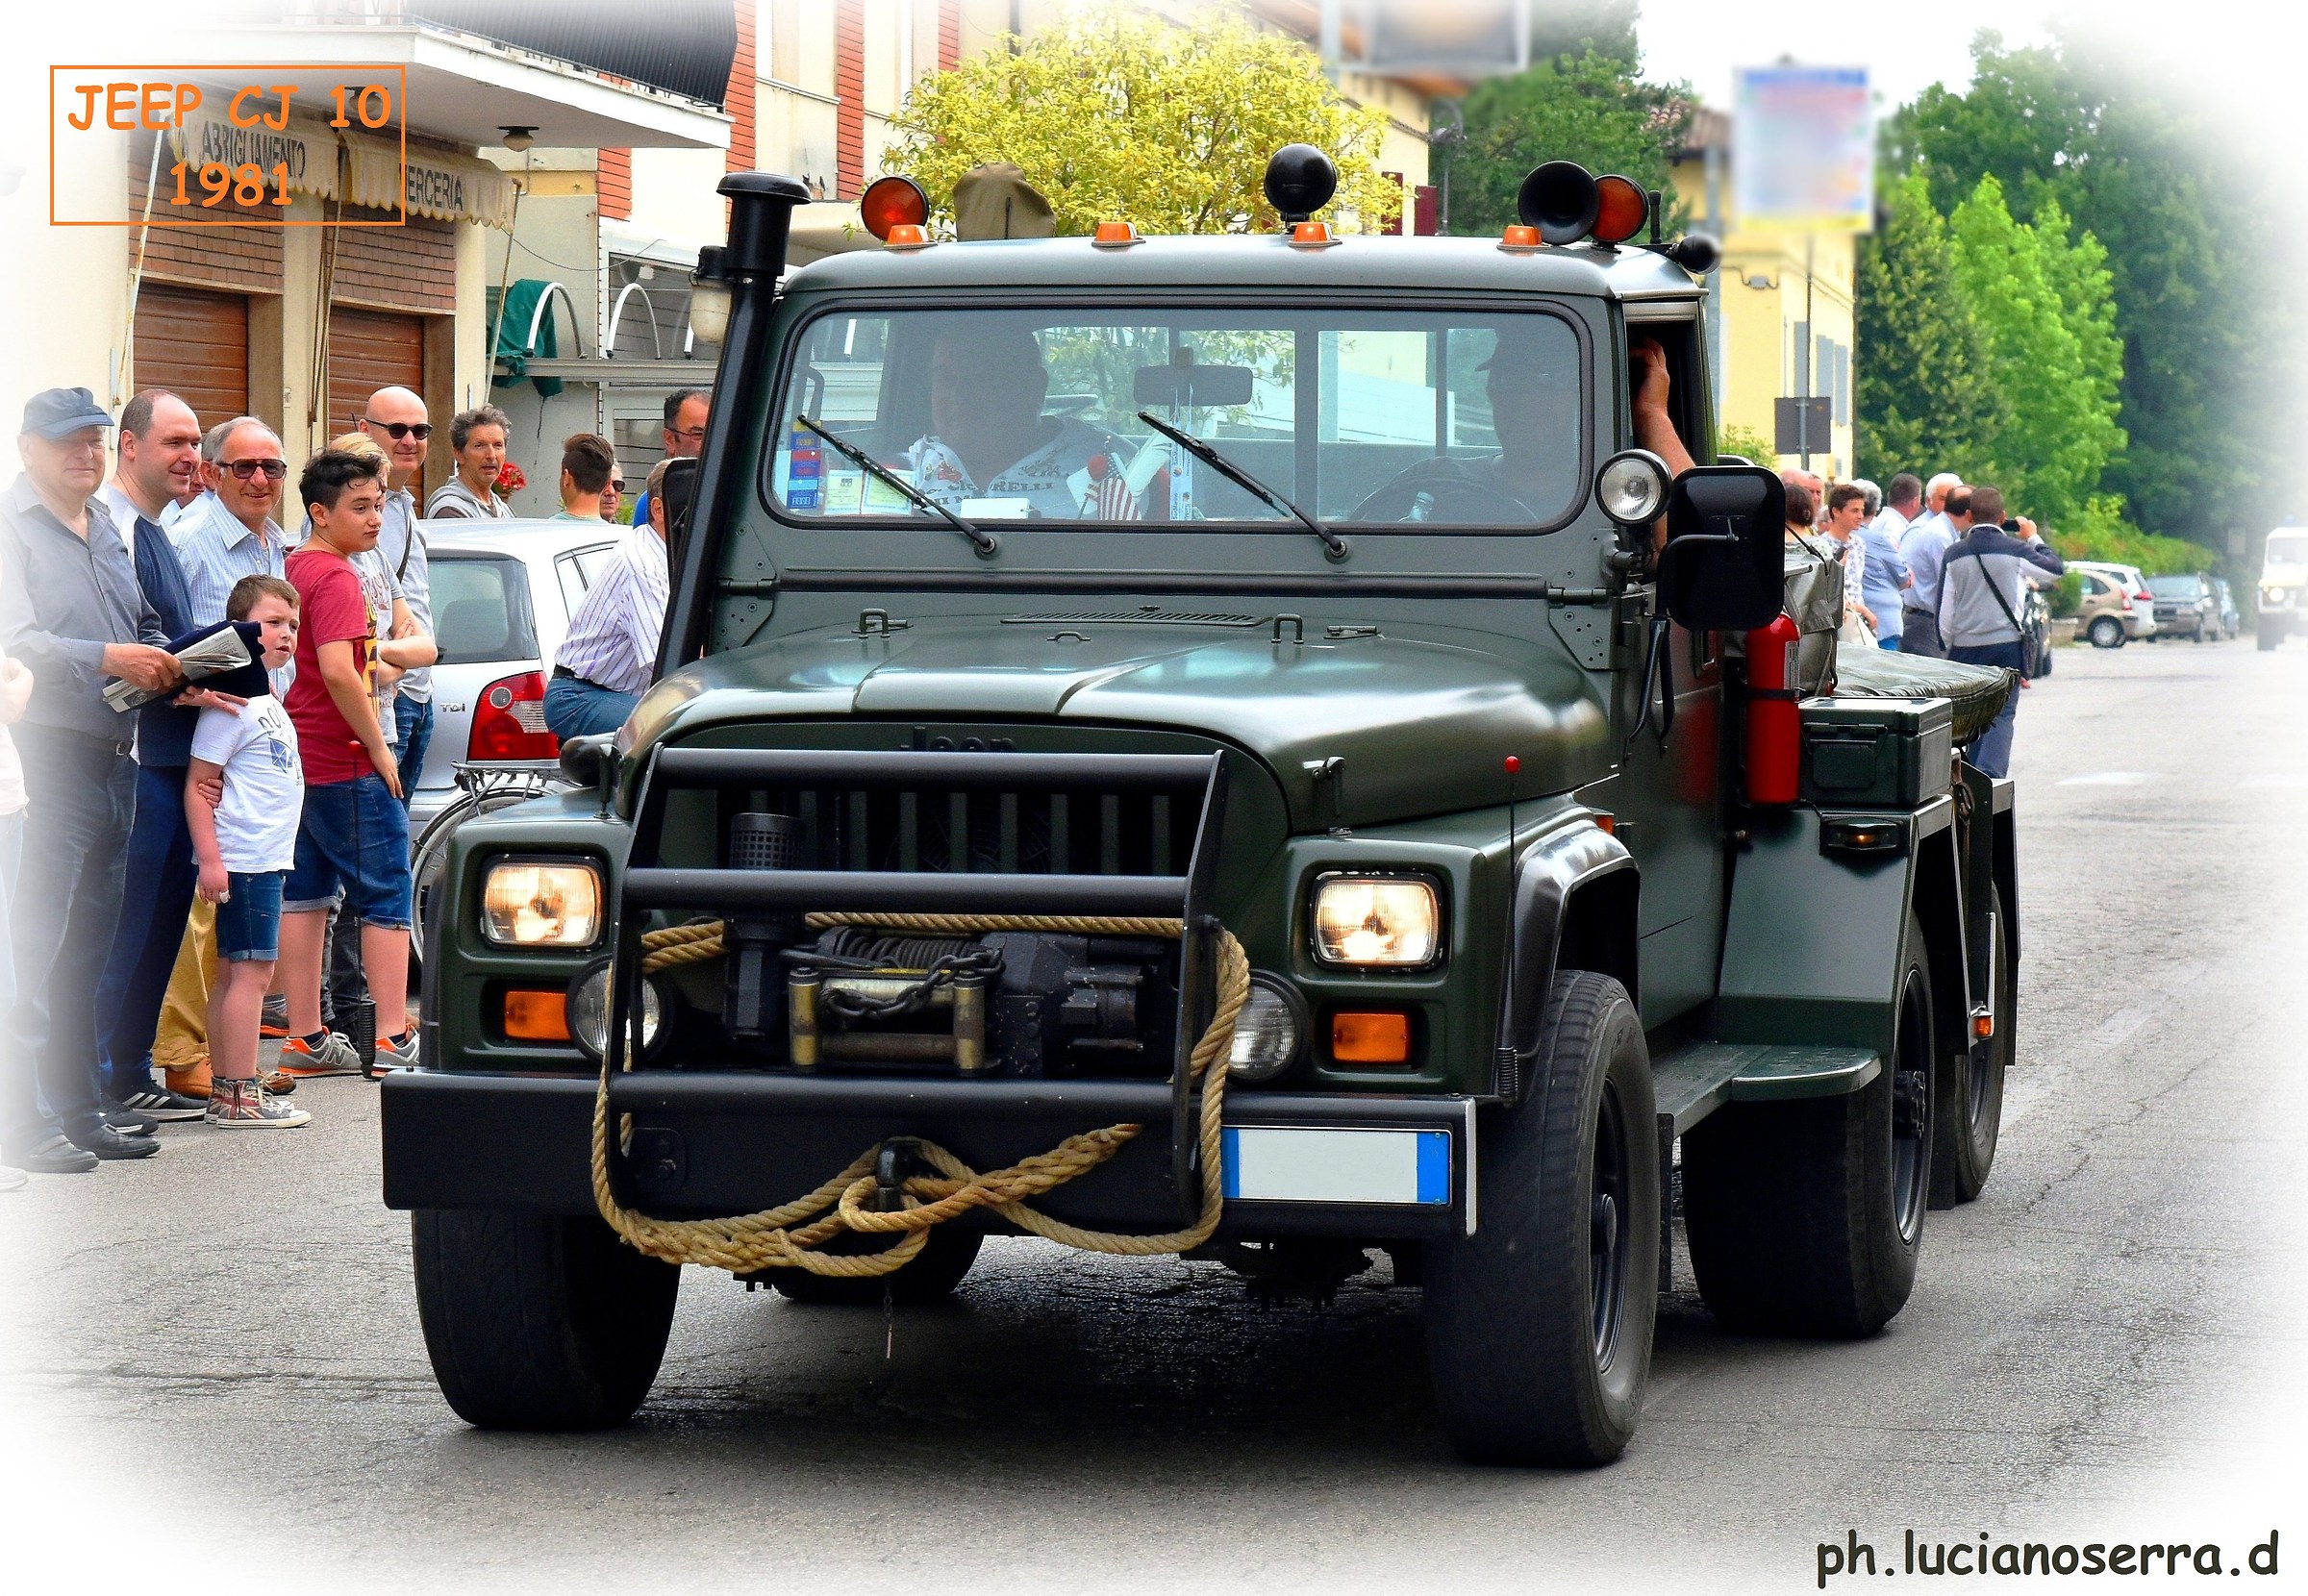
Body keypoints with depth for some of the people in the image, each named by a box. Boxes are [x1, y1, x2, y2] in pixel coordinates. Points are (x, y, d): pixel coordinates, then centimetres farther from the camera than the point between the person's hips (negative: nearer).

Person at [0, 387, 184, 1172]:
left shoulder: (109, 531, 18)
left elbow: (146, 626, 27)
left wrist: (168, 667, 6)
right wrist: (109, 659, -25)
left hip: (114, 761, 8)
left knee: (92, 950, 12)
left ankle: (80, 1109, 18)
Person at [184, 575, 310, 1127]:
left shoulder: (268, 702, 18)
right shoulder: (231, 703, -13)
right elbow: (197, 786, -16)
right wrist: (209, 858, -22)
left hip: (268, 860, 10)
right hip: (242, 859, -10)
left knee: (234, 974, 11)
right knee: (250, 971, -9)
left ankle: (223, 1091, 14)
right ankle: (240, 1095, -8)